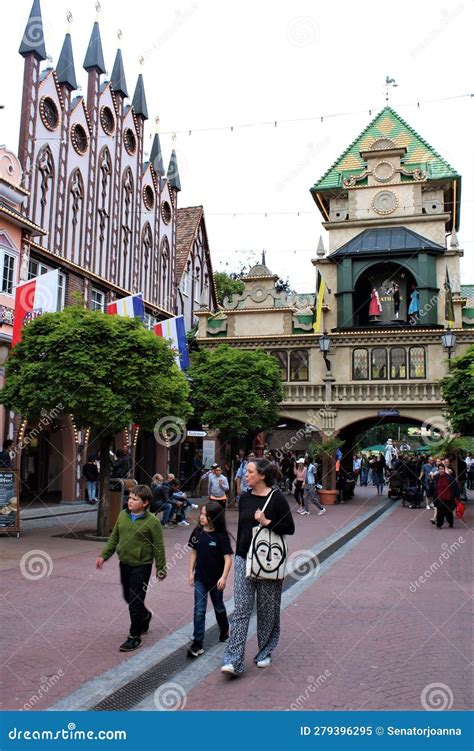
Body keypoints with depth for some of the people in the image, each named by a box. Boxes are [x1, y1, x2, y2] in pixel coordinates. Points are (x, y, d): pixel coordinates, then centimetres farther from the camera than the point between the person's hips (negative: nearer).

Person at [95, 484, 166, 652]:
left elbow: (158, 547, -9)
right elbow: (114, 538, 11)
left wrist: (161, 568, -5)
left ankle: (134, 637, 12)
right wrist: (104, 555, 4)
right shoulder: (123, 515, 1)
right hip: (124, 563, 6)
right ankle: (145, 616, 47)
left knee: (135, 601, -2)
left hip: (141, 566, -6)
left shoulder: (152, 521, -15)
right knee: (128, 597, 19)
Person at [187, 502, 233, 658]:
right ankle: (197, 644, 2)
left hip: (216, 579, -2)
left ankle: (224, 629, 46)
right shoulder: (197, 533, -5)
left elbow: (228, 558, -17)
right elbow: (194, 553, 5)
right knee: (199, 610, -2)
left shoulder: (221, 536, -17)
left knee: (218, 607, 19)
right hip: (200, 578, 2)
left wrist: (223, 577, -25)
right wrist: (191, 572, 3)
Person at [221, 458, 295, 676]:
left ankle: (265, 653, 28)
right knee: (241, 610, -2)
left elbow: (290, 528, -9)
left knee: (267, 609, 10)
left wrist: (267, 522, -21)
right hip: (244, 559, 4)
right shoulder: (245, 498, 6)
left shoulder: (277, 498, -9)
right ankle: (233, 661, -3)